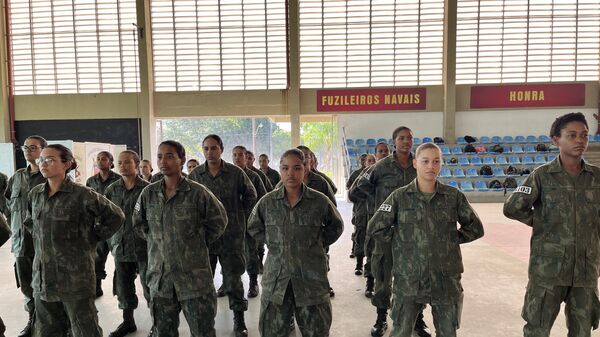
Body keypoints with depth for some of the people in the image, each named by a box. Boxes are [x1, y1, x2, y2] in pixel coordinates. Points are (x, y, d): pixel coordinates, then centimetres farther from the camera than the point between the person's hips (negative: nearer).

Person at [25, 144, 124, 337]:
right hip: (43, 277, 6)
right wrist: (41, 240, 13)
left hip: (75, 277, -6)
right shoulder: (35, 194, 7)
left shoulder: (82, 195, -13)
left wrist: (91, 239, -6)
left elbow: (116, 217, -7)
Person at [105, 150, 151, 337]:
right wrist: (111, 241, 11)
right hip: (120, 247, 4)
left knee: (149, 286, 2)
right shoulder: (111, 189, 6)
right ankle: (128, 321, 33)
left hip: (144, 247, -4)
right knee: (123, 287, 14)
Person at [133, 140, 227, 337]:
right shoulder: (148, 193, 2)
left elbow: (218, 221, 2)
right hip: (160, 276, 4)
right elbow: (138, 224, 18)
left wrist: (198, 243, 0)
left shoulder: (198, 192, -10)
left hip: (194, 277, -4)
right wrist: (156, 240, 8)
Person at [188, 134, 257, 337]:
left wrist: (237, 212, 1)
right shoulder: (195, 175, 1)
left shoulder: (236, 173, -4)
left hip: (232, 234, -2)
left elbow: (251, 196, 6)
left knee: (233, 278, 6)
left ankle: (239, 320, 20)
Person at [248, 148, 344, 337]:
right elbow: (253, 228, 16)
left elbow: (336, 226, 12)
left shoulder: (320, 201, -5)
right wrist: (273, 243, 5)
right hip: (276, 280, 1)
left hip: (311, 279, -1)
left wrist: (317, 243, 3)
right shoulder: (267, 202, -1)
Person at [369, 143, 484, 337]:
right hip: (409, 280, -1)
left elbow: (475, 228, 10)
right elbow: (375, 228, -2)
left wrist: (452, 240, 3)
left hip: (446, 280, 2)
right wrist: (401, 241, -1)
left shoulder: (454, 196, 0)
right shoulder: (400, 197, -4)